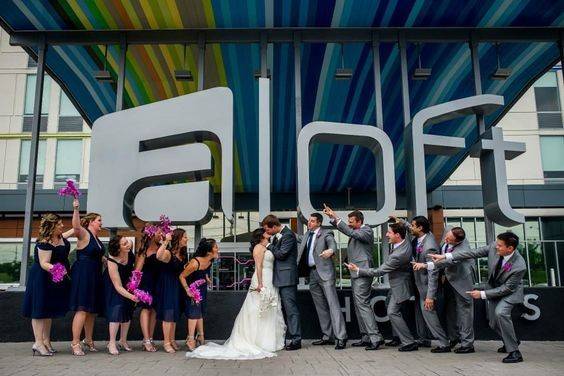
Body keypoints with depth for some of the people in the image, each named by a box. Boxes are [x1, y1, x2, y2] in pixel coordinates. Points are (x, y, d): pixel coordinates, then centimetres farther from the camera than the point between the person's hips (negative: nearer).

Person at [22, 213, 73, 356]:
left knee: (50, 311, 14)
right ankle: (38, 343, -2)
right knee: (40, 310, -4)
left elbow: (73, 230, 23)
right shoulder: (44, 243, -23)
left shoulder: (59, 237, 3)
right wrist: (53, 268, -45)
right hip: (42, 279, -9)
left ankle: (46, 341, 22)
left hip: (55, 280, 9)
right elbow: (44, 263, -28)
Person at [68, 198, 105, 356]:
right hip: (82, 275, -9)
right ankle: (75, 343, -7)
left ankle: (88, 340, 25)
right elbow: (76, 226, -32)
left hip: (95, 276, 9)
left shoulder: (96, 237, 17)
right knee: (82, 309, -12)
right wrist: (76, 209, -42)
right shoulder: (83, 234, -9)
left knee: (92, 310, 14)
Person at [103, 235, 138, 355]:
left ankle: (123, 341, 14)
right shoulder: (112, 261, -37)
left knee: (128, 309, 3)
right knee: (117, 308, -19)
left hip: (127, 282, 6)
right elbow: (118, 286, -38)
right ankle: (112, 343, -11)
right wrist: (131, 296, -48)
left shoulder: (129, 251, -26)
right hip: (112, 287, -5)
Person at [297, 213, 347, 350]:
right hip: (311, 273, 8)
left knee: (333, 304, -10)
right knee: (320, 307, 12)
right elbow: (300, 250, 16)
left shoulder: (326, 234, -5)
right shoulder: (306, 235, 17)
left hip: (324, 272, -7)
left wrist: (331, 251, -45)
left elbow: (333, 244, -24)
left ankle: (341, 337, -10)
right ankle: (327, 336, 21)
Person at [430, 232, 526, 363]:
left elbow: (507, 288, -26)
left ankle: (514, 352, -19)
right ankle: (511, 341, 44)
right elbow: (474, 253, -16)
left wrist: (482, 294, -23)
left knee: (500, 312, -33)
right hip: (493, 288, 6)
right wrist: (445, 256, -21)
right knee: (494, 323, 11)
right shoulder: (494, 247, -21)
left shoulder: (519, 266, -33)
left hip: (510, 292, -6)